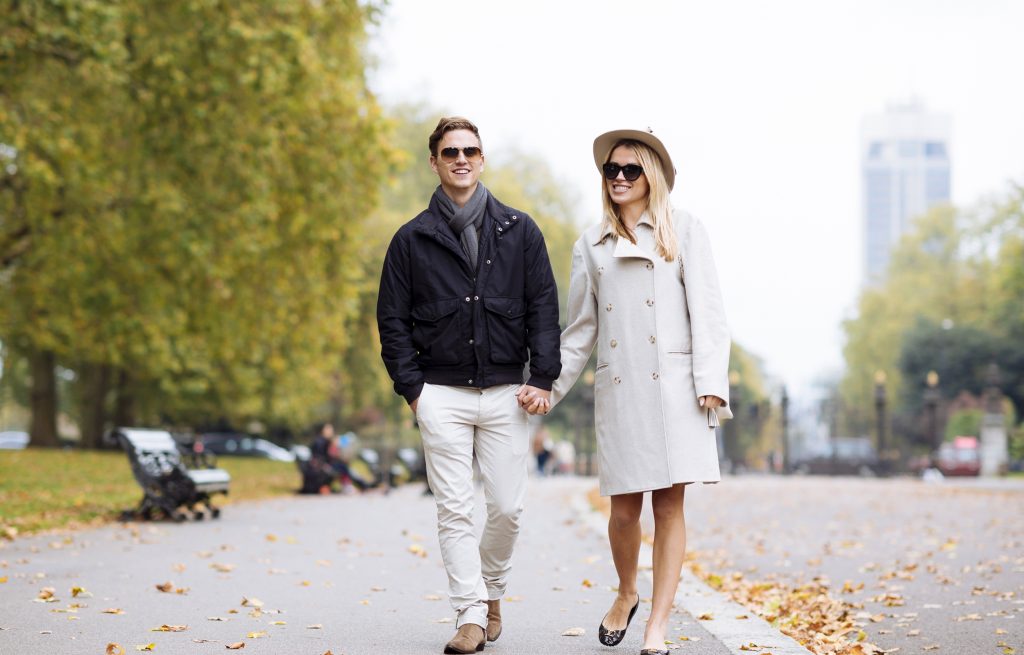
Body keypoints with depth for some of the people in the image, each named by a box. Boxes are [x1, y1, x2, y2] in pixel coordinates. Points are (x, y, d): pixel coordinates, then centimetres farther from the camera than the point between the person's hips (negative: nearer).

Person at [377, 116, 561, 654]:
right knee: (454, 510, -5)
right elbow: (392, 319, 7)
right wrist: (411, 385, -2)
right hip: (442, 393, -1)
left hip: (506, 393, 1)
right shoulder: (412, 239, 7)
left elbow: (543, 308, 7)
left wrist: (542, 377, -2)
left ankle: (491, 588, 26)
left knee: (507, 508, 1)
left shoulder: (520, 231, 8)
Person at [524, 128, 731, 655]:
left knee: (670, 503, -3)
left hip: (673, 387, -2)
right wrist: (551, 387, 9)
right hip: (618, 389, 2)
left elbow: (707, 311, 0)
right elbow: (581, 329, 17)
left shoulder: (684, 231, 6)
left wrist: (710, 383, -10)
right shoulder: (591, 246, 14)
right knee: (624, 507, 0)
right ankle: (626, 594, 28)